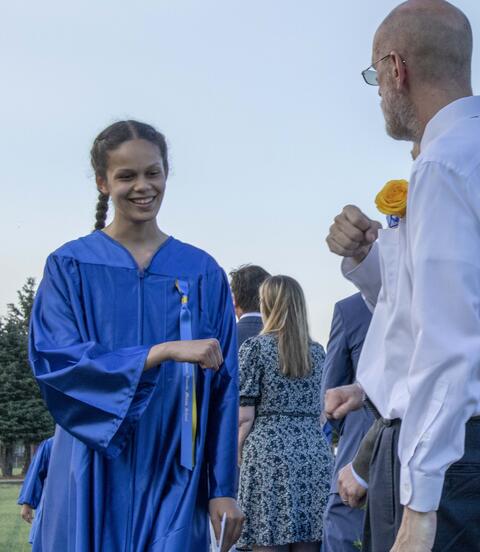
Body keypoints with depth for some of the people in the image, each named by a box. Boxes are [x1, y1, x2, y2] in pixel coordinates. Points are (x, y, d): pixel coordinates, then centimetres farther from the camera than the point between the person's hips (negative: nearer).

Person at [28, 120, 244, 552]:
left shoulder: (202, 273, 5)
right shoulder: (70, 266, 0)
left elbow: (223, 387, 4)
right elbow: (54, 362, -13)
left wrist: (222, 489, -2)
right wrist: (163, 351, -23)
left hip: (174, 480, 1)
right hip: (95, 480, -1)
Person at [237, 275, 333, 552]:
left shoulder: (255, 347, -2)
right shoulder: (318, 351, 13)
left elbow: (245, 417, -6)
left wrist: (238, 457, 4)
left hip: (270, 456, -5)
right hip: (315, 456, 5)